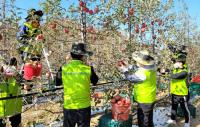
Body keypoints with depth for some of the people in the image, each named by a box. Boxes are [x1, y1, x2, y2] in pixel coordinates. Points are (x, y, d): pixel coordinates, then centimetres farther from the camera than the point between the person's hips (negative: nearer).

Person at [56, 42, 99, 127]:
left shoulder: (64, 69, -11)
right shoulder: (88, 69, -13)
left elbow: (57, 83, 6)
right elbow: (95, 81, 5)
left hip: (68, 107, 1)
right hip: (84, 106, 0)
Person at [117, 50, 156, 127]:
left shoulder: (142, 74, -33)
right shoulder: (150, 68, -7)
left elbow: (131, 78, -17)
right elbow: (139, 70, 10)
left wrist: (124, 70, -3)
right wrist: (128, 67, 7)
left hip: (144, 101, -9)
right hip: (150, 98, 9)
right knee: (149, 120, 26)